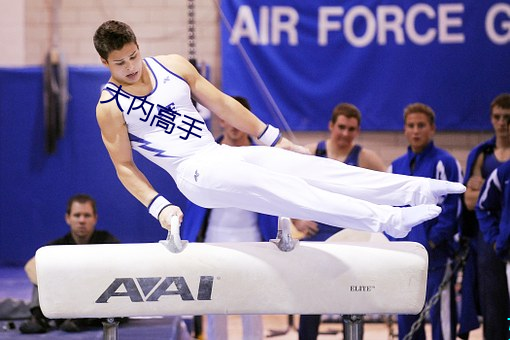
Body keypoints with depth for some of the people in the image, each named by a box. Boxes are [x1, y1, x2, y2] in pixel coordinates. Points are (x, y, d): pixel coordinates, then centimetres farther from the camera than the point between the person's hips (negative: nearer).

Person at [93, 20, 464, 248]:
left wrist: (273, 138, 14)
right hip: (194, 172, -6)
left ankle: (417, 190, -17)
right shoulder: (110, 107, -5)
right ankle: (385, 219, -40)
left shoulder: (172, 66, 7)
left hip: (222, 153, 6)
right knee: (270, 186, -27)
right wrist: (158, 206, -16)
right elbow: (124, 165, -2)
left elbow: (221, 104, 12)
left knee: (305, 165, -11)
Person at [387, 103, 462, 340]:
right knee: (406, 319, 9)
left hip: (435, 256, -6)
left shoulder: (445, 163, -4)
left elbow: (451, 207, -9)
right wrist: (394, 242, 3)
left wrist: (432, 241, -14)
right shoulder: (396, 167, 15)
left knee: (440, 314, -7)